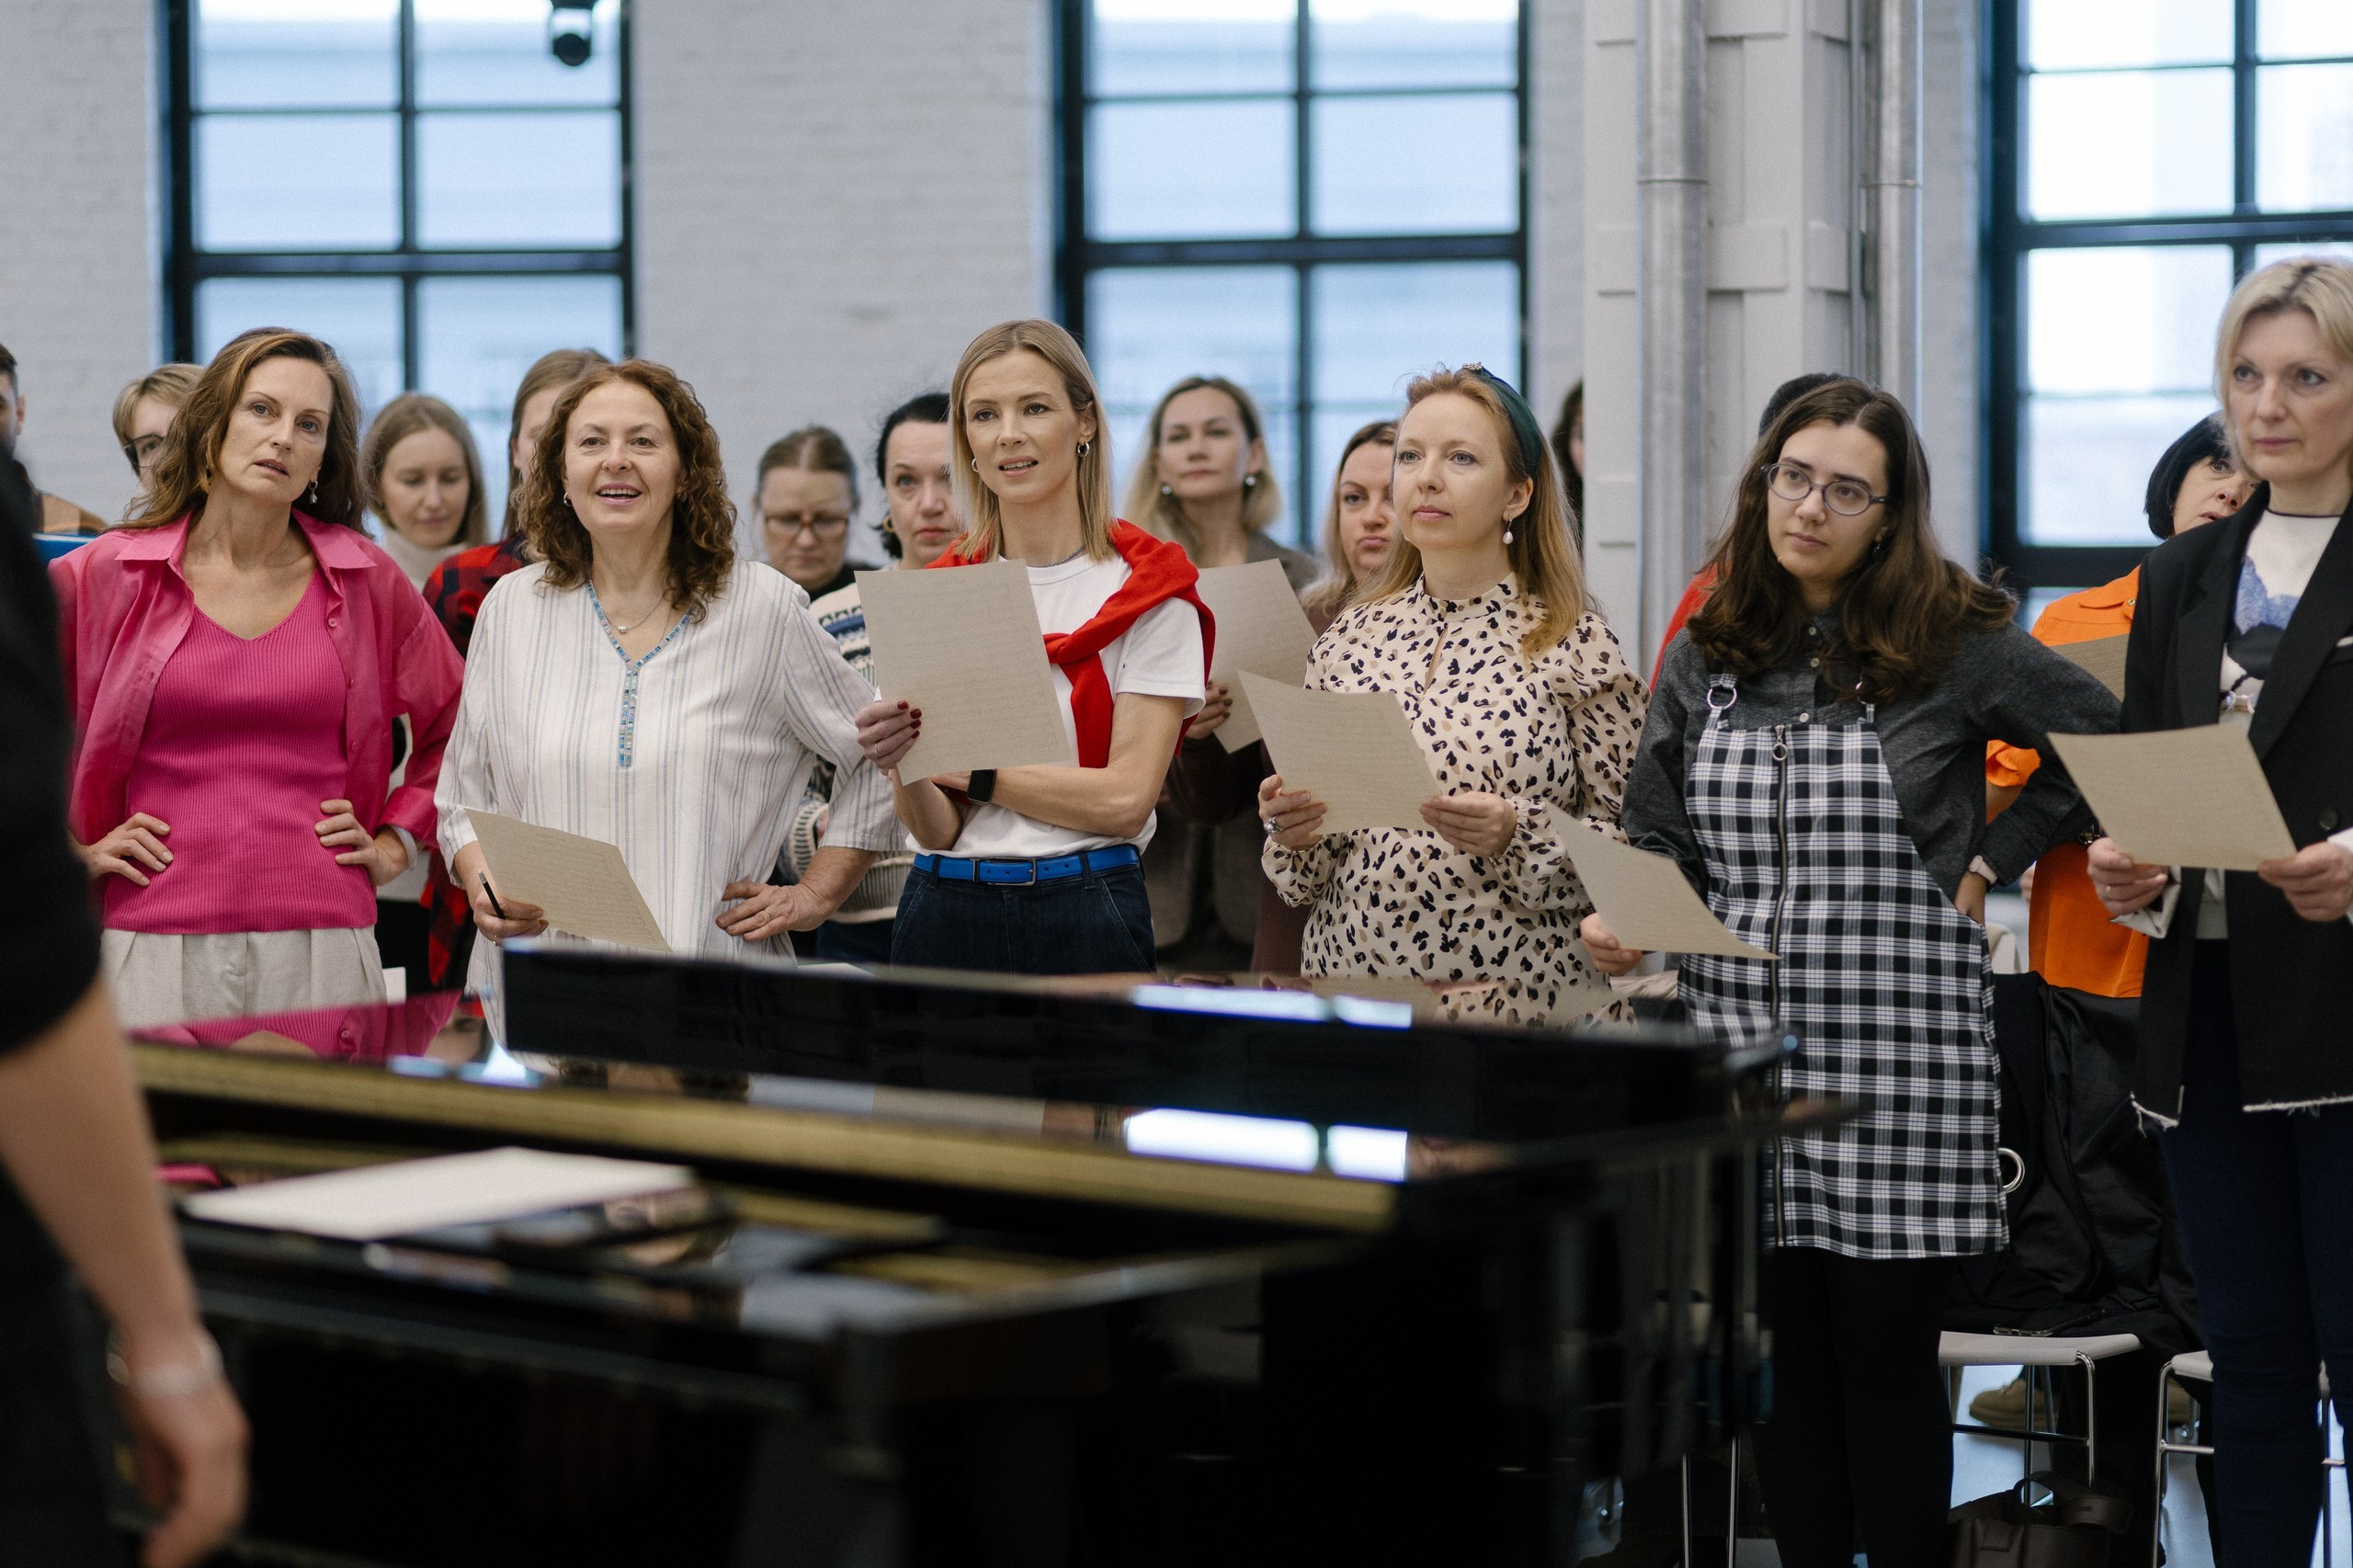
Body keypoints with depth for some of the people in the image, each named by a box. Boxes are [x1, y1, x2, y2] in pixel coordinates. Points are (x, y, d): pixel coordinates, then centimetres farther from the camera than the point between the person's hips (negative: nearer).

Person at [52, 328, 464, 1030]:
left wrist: (394, 842, 12)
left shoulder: (366, 581, 9)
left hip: (323, 944, 1)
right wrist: (66, 851, 4)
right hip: (156, 942, -1)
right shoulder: (105, 575, 4)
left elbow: (454, 723, 21)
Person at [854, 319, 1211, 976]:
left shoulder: (1148, 587, -3)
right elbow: (936, 828, 1)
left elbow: (1125, 800, -11)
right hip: (944, 911, 3)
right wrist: (904, 768, -20)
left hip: (1086, 918, -3)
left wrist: (961, 766, -8)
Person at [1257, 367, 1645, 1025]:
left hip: (1516, 999, -3)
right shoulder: (1350, 638, 7)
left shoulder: (1575, 643, -5)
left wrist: (1520, 835, -20)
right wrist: (1293, 830, -7)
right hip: (1350, 973, 3)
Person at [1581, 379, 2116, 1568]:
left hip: (1898, 1046, -4)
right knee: (1782, 1352, 7)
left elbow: (2108, 745, 5)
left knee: (1886, 1354, 0)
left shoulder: (1954, 643, -1)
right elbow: (1653, 833, 11)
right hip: (1740, 1034, 4)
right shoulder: (1705, 656, 10)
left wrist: (1989, 865, 1)